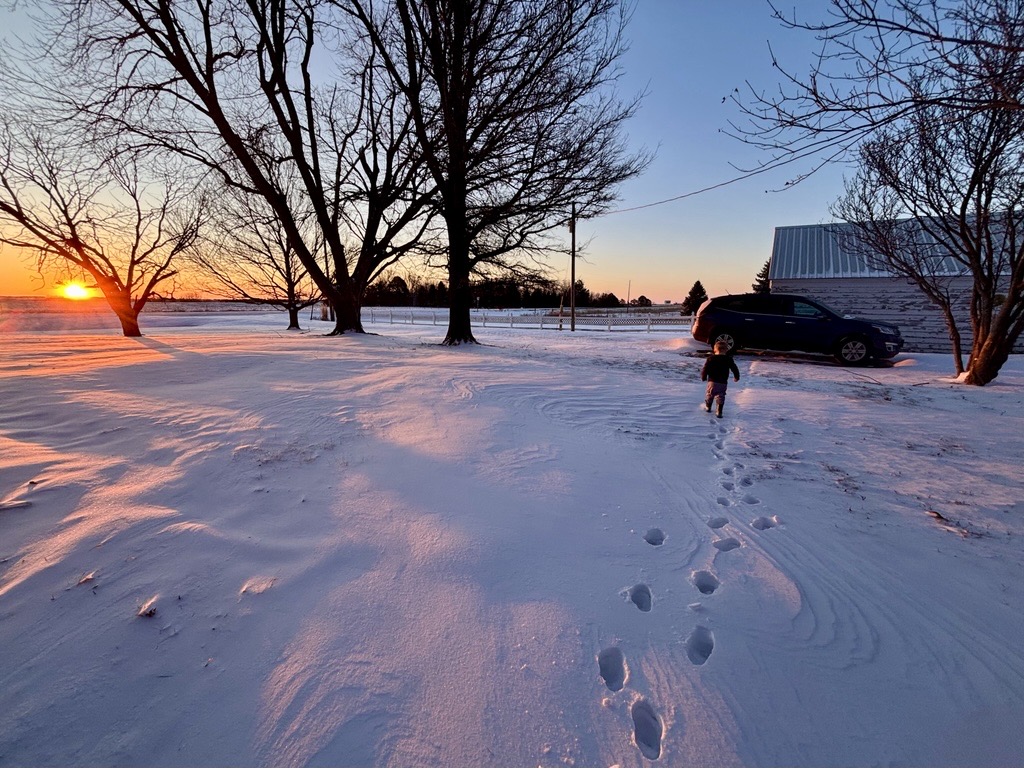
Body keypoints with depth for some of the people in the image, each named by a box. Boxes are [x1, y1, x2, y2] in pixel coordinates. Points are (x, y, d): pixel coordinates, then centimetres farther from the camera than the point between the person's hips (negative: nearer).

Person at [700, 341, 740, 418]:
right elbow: (734, 369, 3)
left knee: (710, 394, 19)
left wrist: (703, 377, 8)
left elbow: (705, 369, -7)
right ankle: (719, 412, 3)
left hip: (712, 381, 0)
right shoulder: (728, 359, -4)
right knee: (720, 397, 7)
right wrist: (736, 377, 20)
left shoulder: (710, 359, -6)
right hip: (723, 383, 0)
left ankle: (708, 407, 36)